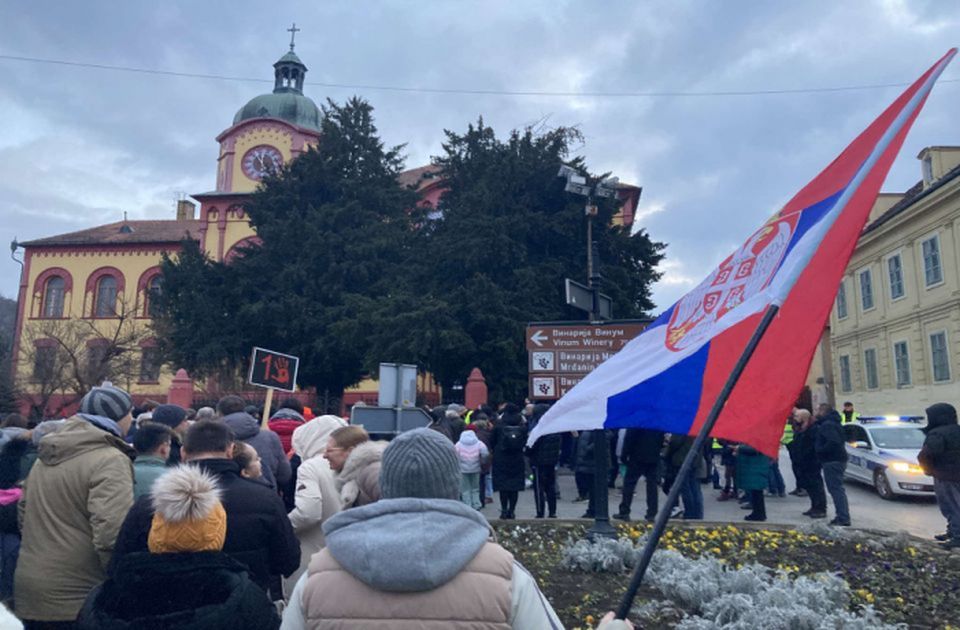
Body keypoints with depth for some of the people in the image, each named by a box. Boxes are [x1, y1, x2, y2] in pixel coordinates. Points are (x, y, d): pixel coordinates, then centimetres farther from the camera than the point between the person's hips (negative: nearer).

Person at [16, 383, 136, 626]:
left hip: (30, 592, 8)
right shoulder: (110, 460, -18)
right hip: (78, 600, -8)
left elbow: (24, 515, 19)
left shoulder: (46, 456, 10)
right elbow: (111, 533, -26)